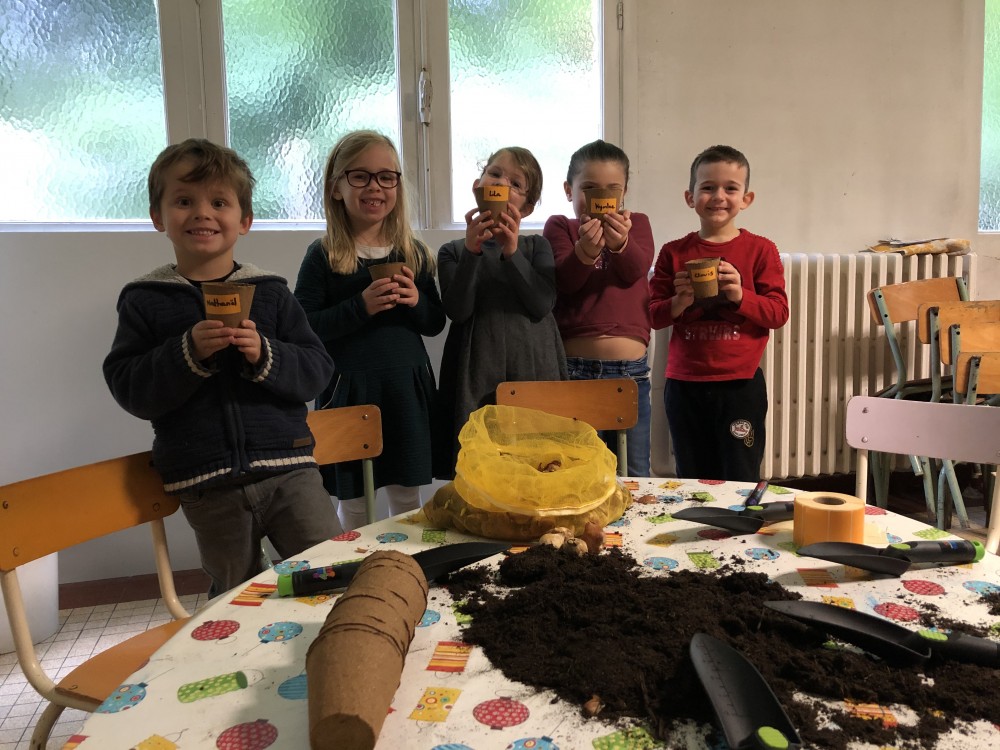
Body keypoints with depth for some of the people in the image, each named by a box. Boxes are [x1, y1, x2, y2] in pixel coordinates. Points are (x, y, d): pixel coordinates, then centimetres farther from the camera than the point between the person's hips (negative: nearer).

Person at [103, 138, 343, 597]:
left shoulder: (271, 292, 2)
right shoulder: (143, 301, 2)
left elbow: (316, 371, -2)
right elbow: (129, 390, -6)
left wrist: (265, 355, -20)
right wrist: (188, 351, -20)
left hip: (286, 466, 0)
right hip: (207, 485, 0)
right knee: (236, 598, 16)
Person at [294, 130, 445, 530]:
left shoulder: (413, 252, 6)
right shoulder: (323, 256, -4)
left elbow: (436, 323, 11)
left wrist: (416, 302, -10)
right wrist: (360, 307, -20)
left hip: (408, 390, 3)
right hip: (349, 391, -3)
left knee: (407, 497, 12)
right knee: (353, 502, 8)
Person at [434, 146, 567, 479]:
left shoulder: (536, 246, 12)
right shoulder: (453, 251, 9)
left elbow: (542, 304, -5)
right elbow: (458, 310, -7)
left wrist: (512, 252, -14)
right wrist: (472, 250, -16)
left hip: (534, 369, 1)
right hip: (477, 377, 0)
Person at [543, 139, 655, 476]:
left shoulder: (637, 223, 11)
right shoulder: (559, 227, 7)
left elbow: (637, 269, -10)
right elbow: (563, 280, -12)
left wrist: (620, 242, -32)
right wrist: (585, 251, -32)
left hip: (630, 368, 2)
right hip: (574, 365, -1)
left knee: (634, 476, 11)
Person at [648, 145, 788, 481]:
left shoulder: (760, 250, 0)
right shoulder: (674, 253, 4)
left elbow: (779, 312, -5)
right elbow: (653, 315, 4)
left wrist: (740, 295, -20)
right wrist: (679, 303, -16)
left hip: (740, 384, -2)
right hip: (684, 385, 2)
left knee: (740, 484, 6)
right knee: (691, 483, 15)